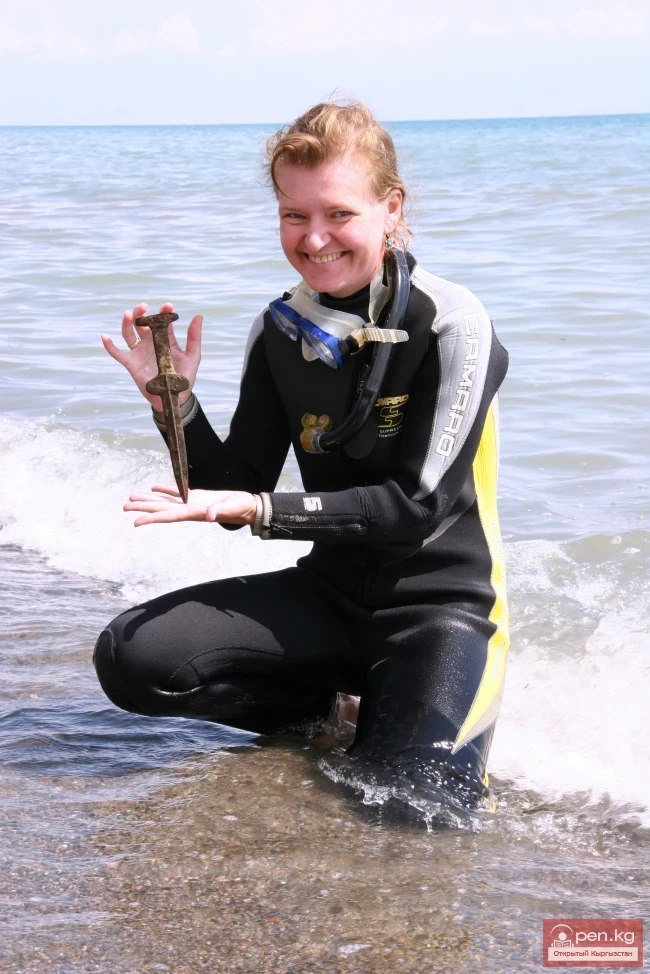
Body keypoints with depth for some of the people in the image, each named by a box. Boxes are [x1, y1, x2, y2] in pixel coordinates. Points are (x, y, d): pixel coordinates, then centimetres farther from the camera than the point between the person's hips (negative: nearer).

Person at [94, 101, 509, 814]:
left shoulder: (452, 325, -15)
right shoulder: (279, 333, 1)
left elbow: (418, 503, -18)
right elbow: (238, 493, 2)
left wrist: (259, 510, -23)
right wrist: (174, 404, -15)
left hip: (442, 598, -4)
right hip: (334, 590, 5)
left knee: (421, 799, -29)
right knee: (131, 658, -15)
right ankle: (328, 702, 9)